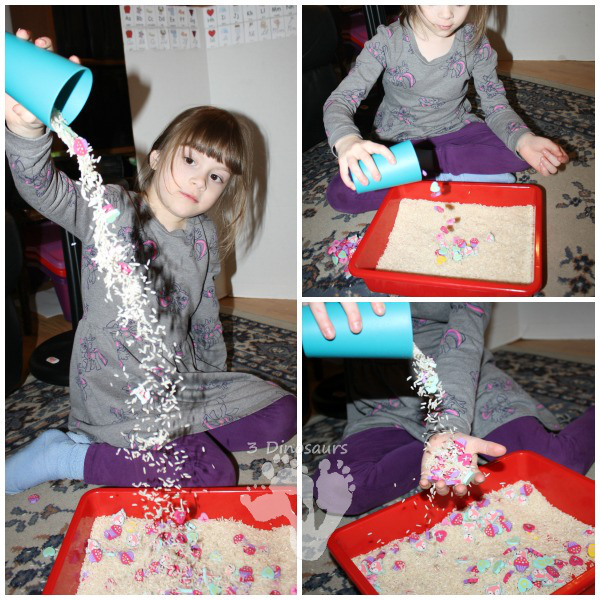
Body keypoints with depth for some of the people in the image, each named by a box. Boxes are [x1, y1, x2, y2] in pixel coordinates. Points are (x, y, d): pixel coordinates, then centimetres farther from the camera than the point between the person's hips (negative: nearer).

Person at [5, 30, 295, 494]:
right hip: (115, 392, -7)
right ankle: (62, 458, -4)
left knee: (283, 412, 4)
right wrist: (27, 129, -52)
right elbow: (41, 187, -31)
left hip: (181, 382, 7)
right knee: (214, 475, -20)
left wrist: (215, 371, 24)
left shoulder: (203, 237, 3)